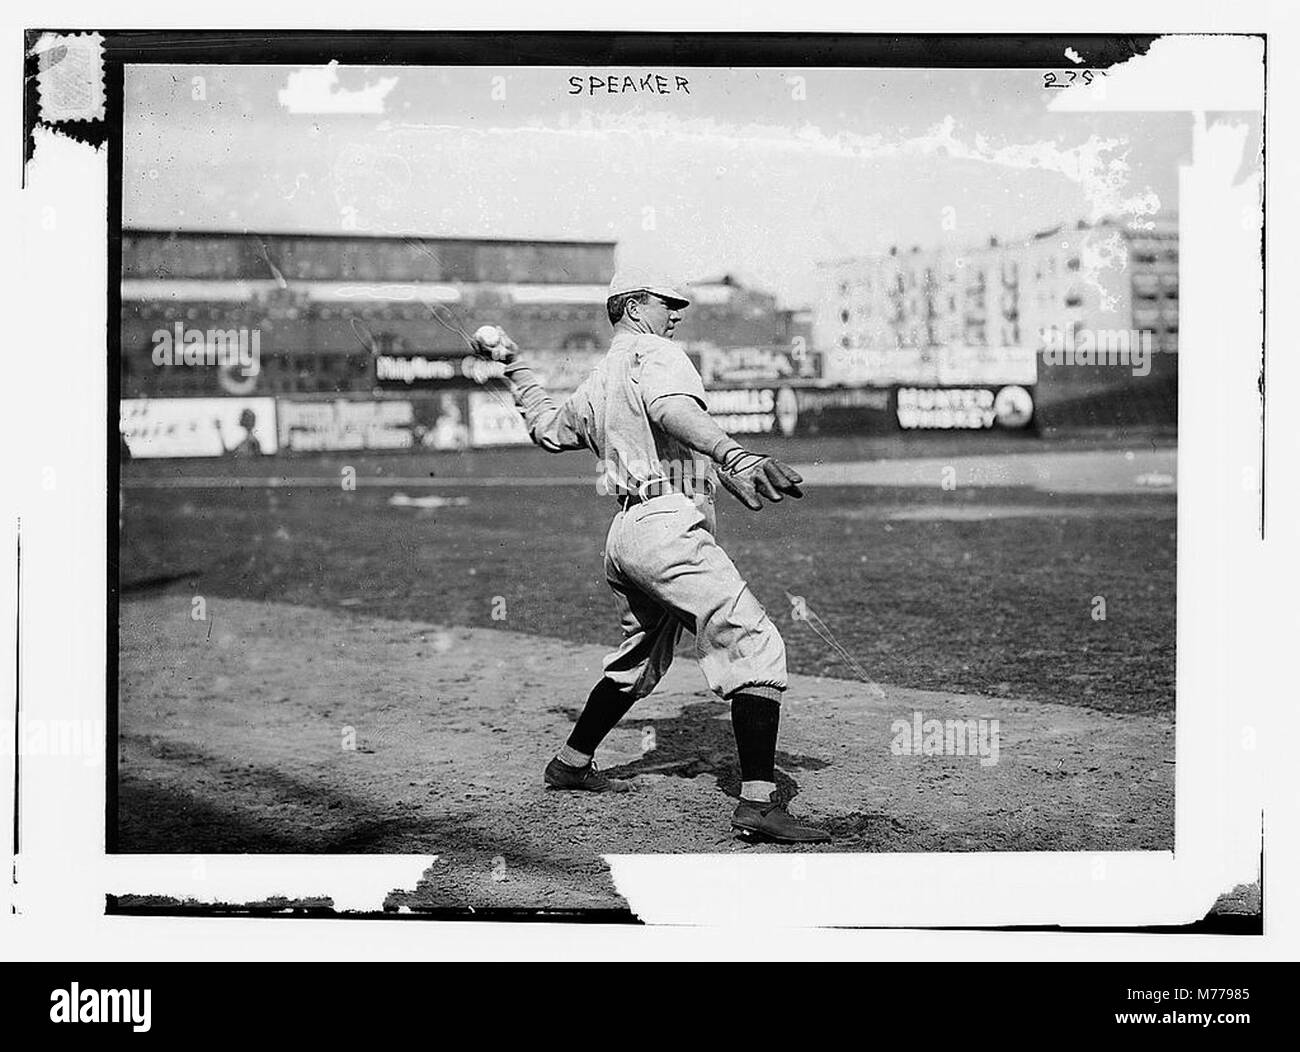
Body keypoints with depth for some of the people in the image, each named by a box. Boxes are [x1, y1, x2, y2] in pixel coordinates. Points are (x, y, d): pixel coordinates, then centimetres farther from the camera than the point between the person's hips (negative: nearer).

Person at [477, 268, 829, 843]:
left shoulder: (594, 385, 22)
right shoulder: (653, 354, -2)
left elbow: (548, 426, 38)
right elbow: (673, 409, -24)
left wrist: (515, 365, 52)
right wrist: (736, 456, -41)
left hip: (624, 534, 10)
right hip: (669, 527, -10)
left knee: (637, 659, 29)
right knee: (755, 646, -15)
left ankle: (572, 763, 42)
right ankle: (758, 802, -26)